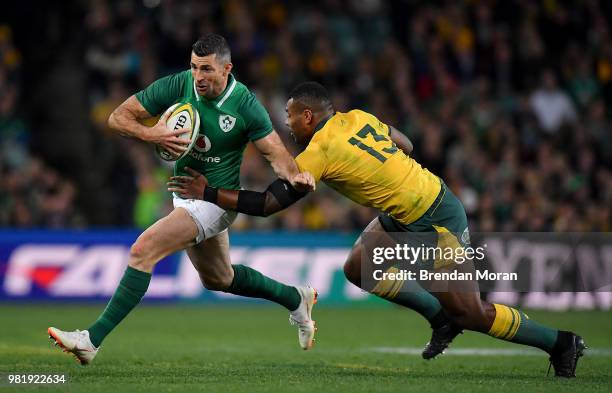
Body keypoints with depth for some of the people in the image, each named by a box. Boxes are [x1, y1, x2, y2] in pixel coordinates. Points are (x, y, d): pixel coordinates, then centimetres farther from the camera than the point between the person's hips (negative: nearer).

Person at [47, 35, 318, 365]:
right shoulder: (177, 86, -12)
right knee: (217, 279, 24)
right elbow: (118, 117, -8)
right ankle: (295, 298, 45)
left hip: (216, 199, -7)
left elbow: (275, 152, -11)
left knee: (143, 251, -21)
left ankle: (92, 340, -21)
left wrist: (295, 177, -34)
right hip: (185, 191, 7)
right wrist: (151, 134, -28)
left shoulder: (245, 105, -19)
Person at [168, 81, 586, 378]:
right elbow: (407, 145, 14)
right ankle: (442, 318, 18)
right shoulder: (358, 118, 2)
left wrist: (208, 193, -11)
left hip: (434, 223, -9)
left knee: (473, 313, -1)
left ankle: (561, 343, 13)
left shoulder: (319, 152, -20)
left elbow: (267, 204, -17)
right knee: (358, 269, 9)